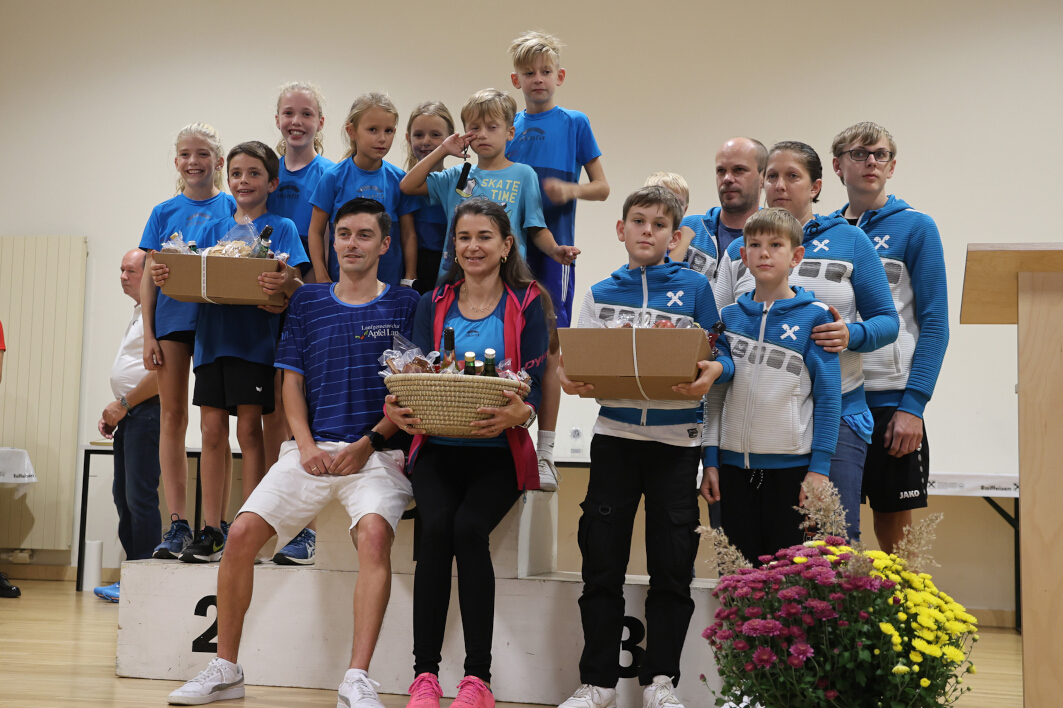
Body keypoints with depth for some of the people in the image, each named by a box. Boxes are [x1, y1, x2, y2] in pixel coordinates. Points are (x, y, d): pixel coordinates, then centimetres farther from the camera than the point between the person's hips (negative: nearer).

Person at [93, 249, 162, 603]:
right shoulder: (138, 314, 22)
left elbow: (161, 372, -20)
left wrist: (122, 405, -14)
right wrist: (112, 411, 15)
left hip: (146, 413, -11)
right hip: (128, 416, 11)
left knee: (140, 496, -11)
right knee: (123, 495, 10)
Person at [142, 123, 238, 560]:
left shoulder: (232, 209, 6)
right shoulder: (164, 213, 11)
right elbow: (149, 278, 8)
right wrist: (148, 335, 1)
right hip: (172, 319, 2)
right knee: (172, 417, -1)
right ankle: (178, 524, 1)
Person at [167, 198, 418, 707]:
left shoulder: (404, 304, 7)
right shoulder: (308, 302, 16)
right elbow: (292, 382, 14)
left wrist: (369, 443, -10)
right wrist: (306, 444, -3)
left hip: (377, 451, -3)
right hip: (312, 450, 3)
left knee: (374, 532, -31)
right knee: (242, 534, -12)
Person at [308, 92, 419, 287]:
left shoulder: (398, 179, 2)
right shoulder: (334, 176, -2)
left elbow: (408, 235, 7)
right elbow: (316, 231, 2)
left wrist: (409, 281, 2)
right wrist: (322, 279, -4)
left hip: (390, 281, 1)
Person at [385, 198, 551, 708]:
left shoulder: (527, 304, 5)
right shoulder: (433, 304, 13)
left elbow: (535, 385, -3)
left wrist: (517, 413, -27)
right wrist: (395, 407, -17)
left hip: (499, 451, -2)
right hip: (437, 447, 2)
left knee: (469, 527, -28)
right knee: (436, 527, -26)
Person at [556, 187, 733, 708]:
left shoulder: (694, 287, 4)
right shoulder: (601, 294, 10)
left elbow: (720, 355, 2)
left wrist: (714, 371, -19)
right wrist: (566, 375, -13)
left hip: (676, 438, -1)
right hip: (615, 435, 2)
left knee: (672, 566, 2)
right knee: (602, 561, 3)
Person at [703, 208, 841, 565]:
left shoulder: (814, 316, -2)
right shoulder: (730, 316, 7)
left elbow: (828, 397, -3)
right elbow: (716, 394, 10)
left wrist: (820, 467, -8)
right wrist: (710, 460, 6)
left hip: (791, 464, -3)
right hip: (735, 463, 3)